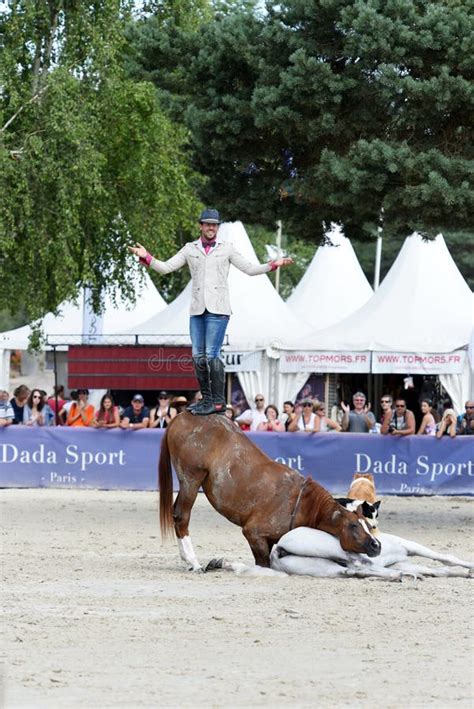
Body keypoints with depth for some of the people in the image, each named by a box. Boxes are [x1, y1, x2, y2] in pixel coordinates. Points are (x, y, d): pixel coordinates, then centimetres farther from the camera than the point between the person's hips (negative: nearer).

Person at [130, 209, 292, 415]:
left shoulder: (227, 248, 6)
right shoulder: (190, 249, 11)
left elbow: (249, 268, 6)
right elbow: (165, 267, 7)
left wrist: (272, 265, -6)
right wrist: (146, 257, -7)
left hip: (218, 309, -4)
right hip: (197, 310, 4)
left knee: (212, 354, -11)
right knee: (198, 356, 2)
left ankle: (218, 402, -7)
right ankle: (206, 398, 12)